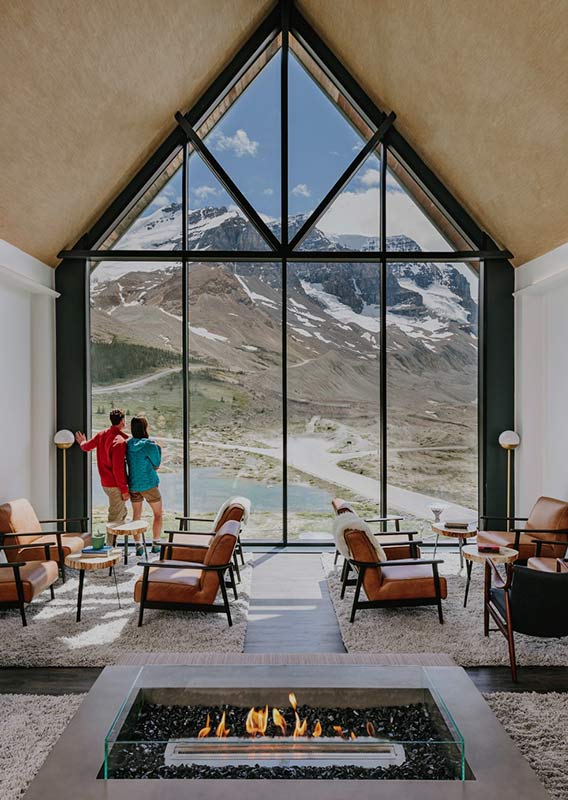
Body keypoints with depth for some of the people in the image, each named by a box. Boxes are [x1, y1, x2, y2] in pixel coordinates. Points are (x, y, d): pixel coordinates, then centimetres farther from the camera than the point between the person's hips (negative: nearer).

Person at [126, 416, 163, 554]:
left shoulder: (128, 445, -1)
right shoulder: (150, 446, -17)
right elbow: (156, 465, -5)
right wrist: (158, 448, 4)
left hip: (133, 485, 5)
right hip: (149, 484, -5)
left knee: (136, 516, 15)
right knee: (158, 514, 12)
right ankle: (156, 544, 11)